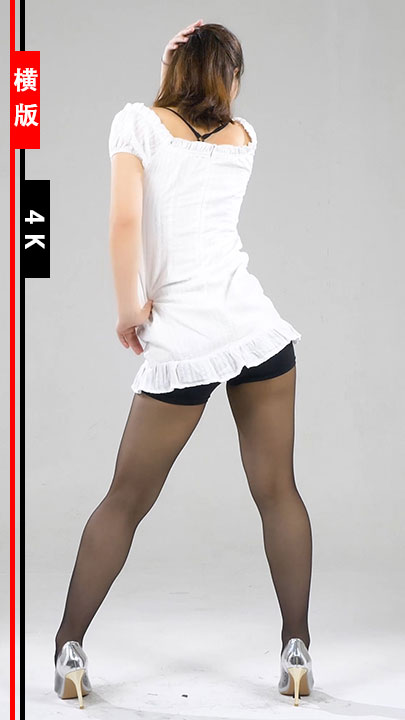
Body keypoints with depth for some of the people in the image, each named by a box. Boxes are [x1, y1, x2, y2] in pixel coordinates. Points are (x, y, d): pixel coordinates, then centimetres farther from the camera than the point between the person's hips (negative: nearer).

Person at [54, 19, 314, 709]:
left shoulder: (138, 121, 1)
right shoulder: (244, 136, 14)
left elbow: (125, 222, -13)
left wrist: (128, 309, -2)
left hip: (181, 340, -2)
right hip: (256, 326, 2)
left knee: (126, 500, 9)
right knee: (278, 491, 9)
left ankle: (68, 649, 12)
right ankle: (297, 652, 11)